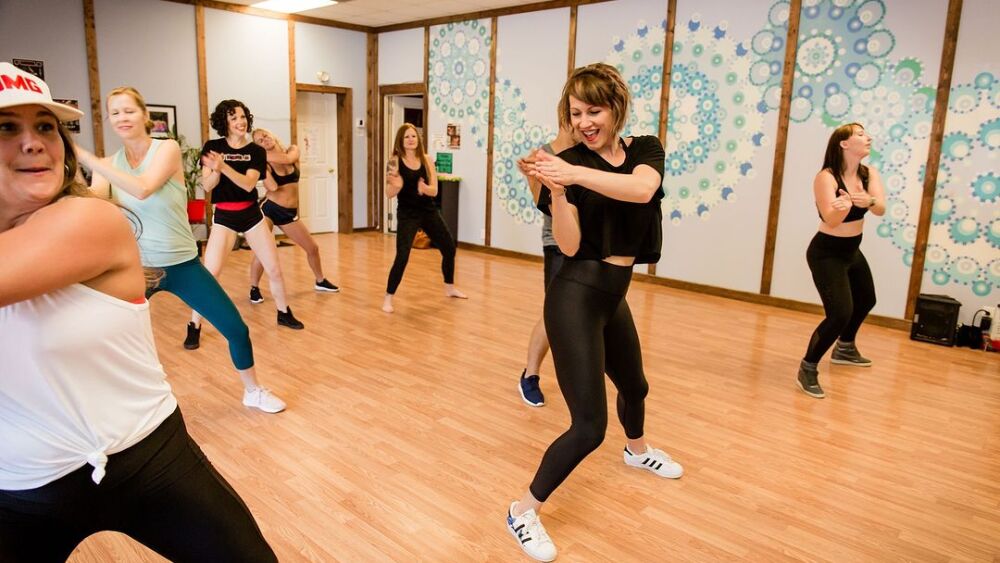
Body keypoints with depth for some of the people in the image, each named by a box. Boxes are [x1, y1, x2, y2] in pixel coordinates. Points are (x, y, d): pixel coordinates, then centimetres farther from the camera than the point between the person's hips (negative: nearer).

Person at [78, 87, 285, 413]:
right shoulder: (108, 165, 1)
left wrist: (84, 156, -30)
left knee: (237, 329, 0)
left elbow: (142, 189, -29)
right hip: (135, 267, 2)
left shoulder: (167, 148, -10)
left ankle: (253, 391, 24)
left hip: (182, 264, -2)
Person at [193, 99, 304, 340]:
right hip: (223, 216, -2)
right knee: (209, 273, -11)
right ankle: (194, 326, 3)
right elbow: (207, 186, -6)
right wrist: (215, 170, -26)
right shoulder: (212, 147, -2)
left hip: (251, 214, 2)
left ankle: (284, 314, 26)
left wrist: (223, 167, -30)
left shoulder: (256, 151, -1)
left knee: (274, 269, 5)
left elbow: (248, 184, -16)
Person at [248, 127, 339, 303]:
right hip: (268, 209, -4)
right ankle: (254, 288, 7)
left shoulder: (292, 150, 4)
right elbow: (272, 187, -23)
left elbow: (288, 159, -21)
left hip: (289, 213, 4)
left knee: (313, 248, 11)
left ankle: (320, 281, 33)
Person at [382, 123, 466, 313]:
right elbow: (390, 194, -11)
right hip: (407, 215, -5)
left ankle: (450, 288, 36)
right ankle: (388, 298, 1)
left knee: (449, 248, 14)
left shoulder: (426, 160, 0)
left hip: (429, 212, 5)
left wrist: (425, 188, -28)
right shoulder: (395, 161, -9)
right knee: (402, 257, -15)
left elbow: (434, 190, -6)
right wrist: (396, 185, -33)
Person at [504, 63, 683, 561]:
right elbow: (569, 245, -17)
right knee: (589, 425, -10)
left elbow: (641, 189, -23)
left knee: (634, 385, 30)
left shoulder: (646, 149, 2)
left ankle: (637, 451, 62)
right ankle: (523, 511, 8)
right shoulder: (567, 162, -10)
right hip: (577, 296, -6)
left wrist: (576, 175, -35)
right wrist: (556, 190, -31)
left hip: (614, 295, 7)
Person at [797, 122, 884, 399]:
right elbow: (830, 221, -34)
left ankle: (845, 348, 53)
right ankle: (808, 368, -1)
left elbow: (881, 209, -19)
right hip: (826, 254, -9)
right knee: (840, 313, -19)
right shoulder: (826, 177, -24)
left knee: (866, 302, 27)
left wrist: (868, 201, -42)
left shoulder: (869, 174, -4)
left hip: (852, 251, 9)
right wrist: (844, 207, -56)